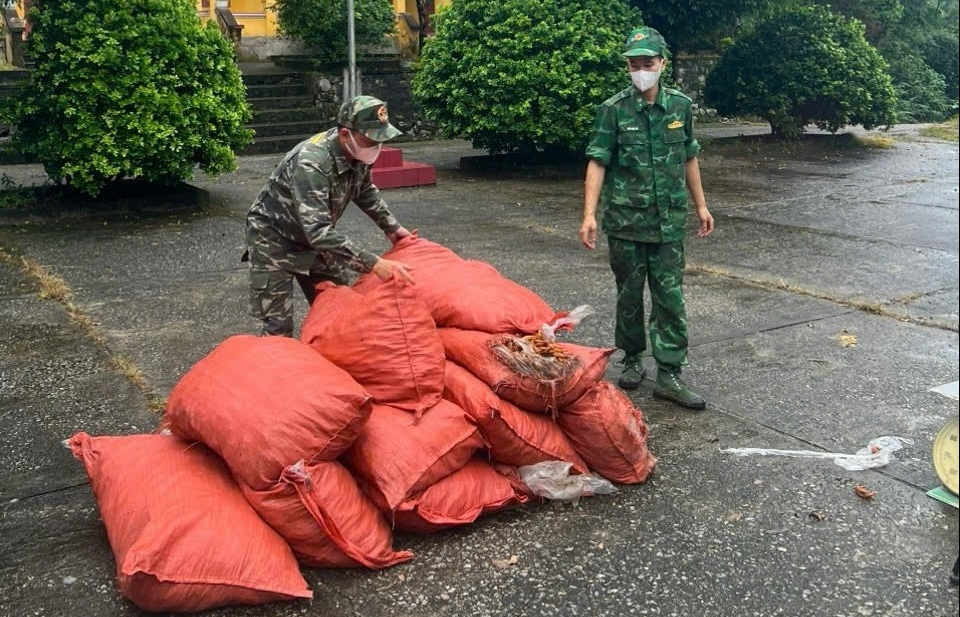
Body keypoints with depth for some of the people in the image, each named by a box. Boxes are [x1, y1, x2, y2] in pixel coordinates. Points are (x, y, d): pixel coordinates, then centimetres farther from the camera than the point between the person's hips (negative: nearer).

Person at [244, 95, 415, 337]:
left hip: (314, 236, 7)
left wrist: (391, 227, 9)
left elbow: (366, 192, 12)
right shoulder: (311, 162, -36)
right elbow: (318, 232, -41)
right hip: (275, 239, -7)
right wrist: (373, 263, -44)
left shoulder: (358, 151, -12)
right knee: (278, 326, -8)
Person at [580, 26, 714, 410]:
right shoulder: (614, 110, -5)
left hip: (670, 221, 2)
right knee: (629, 295, 11)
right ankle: (632, 360, 29)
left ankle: (669, 375, 7)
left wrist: (700, 206, 14)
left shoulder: (680, 105, 3)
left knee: (670, 298, 1)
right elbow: (597, 163, -8)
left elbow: (688, 159, 13)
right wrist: (589, 215, -17)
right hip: (626, 221, -2)